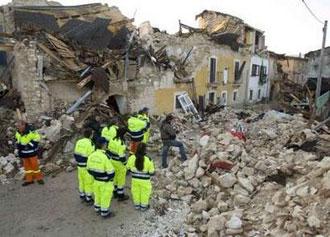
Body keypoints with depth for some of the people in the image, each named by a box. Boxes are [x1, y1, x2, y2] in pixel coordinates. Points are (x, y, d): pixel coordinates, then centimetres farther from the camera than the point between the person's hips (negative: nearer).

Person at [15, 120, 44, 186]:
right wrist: (18, 145, -2)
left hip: (32, 152, -6)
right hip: (24, 153, 6)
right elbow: (17, 140, 17)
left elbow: (37, 138, -13)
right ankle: (29, 179, 22)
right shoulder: (18, 133, 0)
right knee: (27, 166, 12)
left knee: (34, 165, 0)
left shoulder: (31, 132, -20)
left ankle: (39, 178, 14)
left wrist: (29, 145, -19)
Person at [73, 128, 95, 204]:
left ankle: (82, 195, 38)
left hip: (80, 165, 7)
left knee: (81, 180, 22)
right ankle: (88, 198, 16)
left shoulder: (78, 142, 0)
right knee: (89, 182, 7)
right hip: (87, 166, -7)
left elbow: (75, 154, 7)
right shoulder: (90, 144, -22)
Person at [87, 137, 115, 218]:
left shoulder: (91, 155, -8)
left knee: (97, 194, 27)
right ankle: (105, 212, 26)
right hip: (106, 182, -7)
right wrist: (110, 178, -4)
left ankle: (97, 208, 46)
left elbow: (89, 168, 3)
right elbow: (110, 171, -24)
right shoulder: (105, 157, -30)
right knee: (105, 196, 12)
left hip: (96, 180, 7)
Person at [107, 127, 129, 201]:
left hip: (112, 161, 8)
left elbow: (109, 150, 6)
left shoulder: (112, 139, -3)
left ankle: (115, 193, 38)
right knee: (121, 179, 8)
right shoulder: (121, 143, -26)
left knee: (115, 177, 22)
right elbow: (122, 155, -24)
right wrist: (125, 164, -11)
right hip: (120, 163, -8)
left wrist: (110, 159, 18)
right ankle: (121, 196, 21)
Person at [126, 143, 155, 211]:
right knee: (144, 193, 20)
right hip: (145, 181, -3)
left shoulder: (131, 158, -17)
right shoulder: (148, 160, -27)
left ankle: (137, 205, 42)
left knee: (136, 192, 25)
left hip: (135, 179, 3)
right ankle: (143, 206, 37)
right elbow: (151, 172, -17)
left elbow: (128, 168, -3)